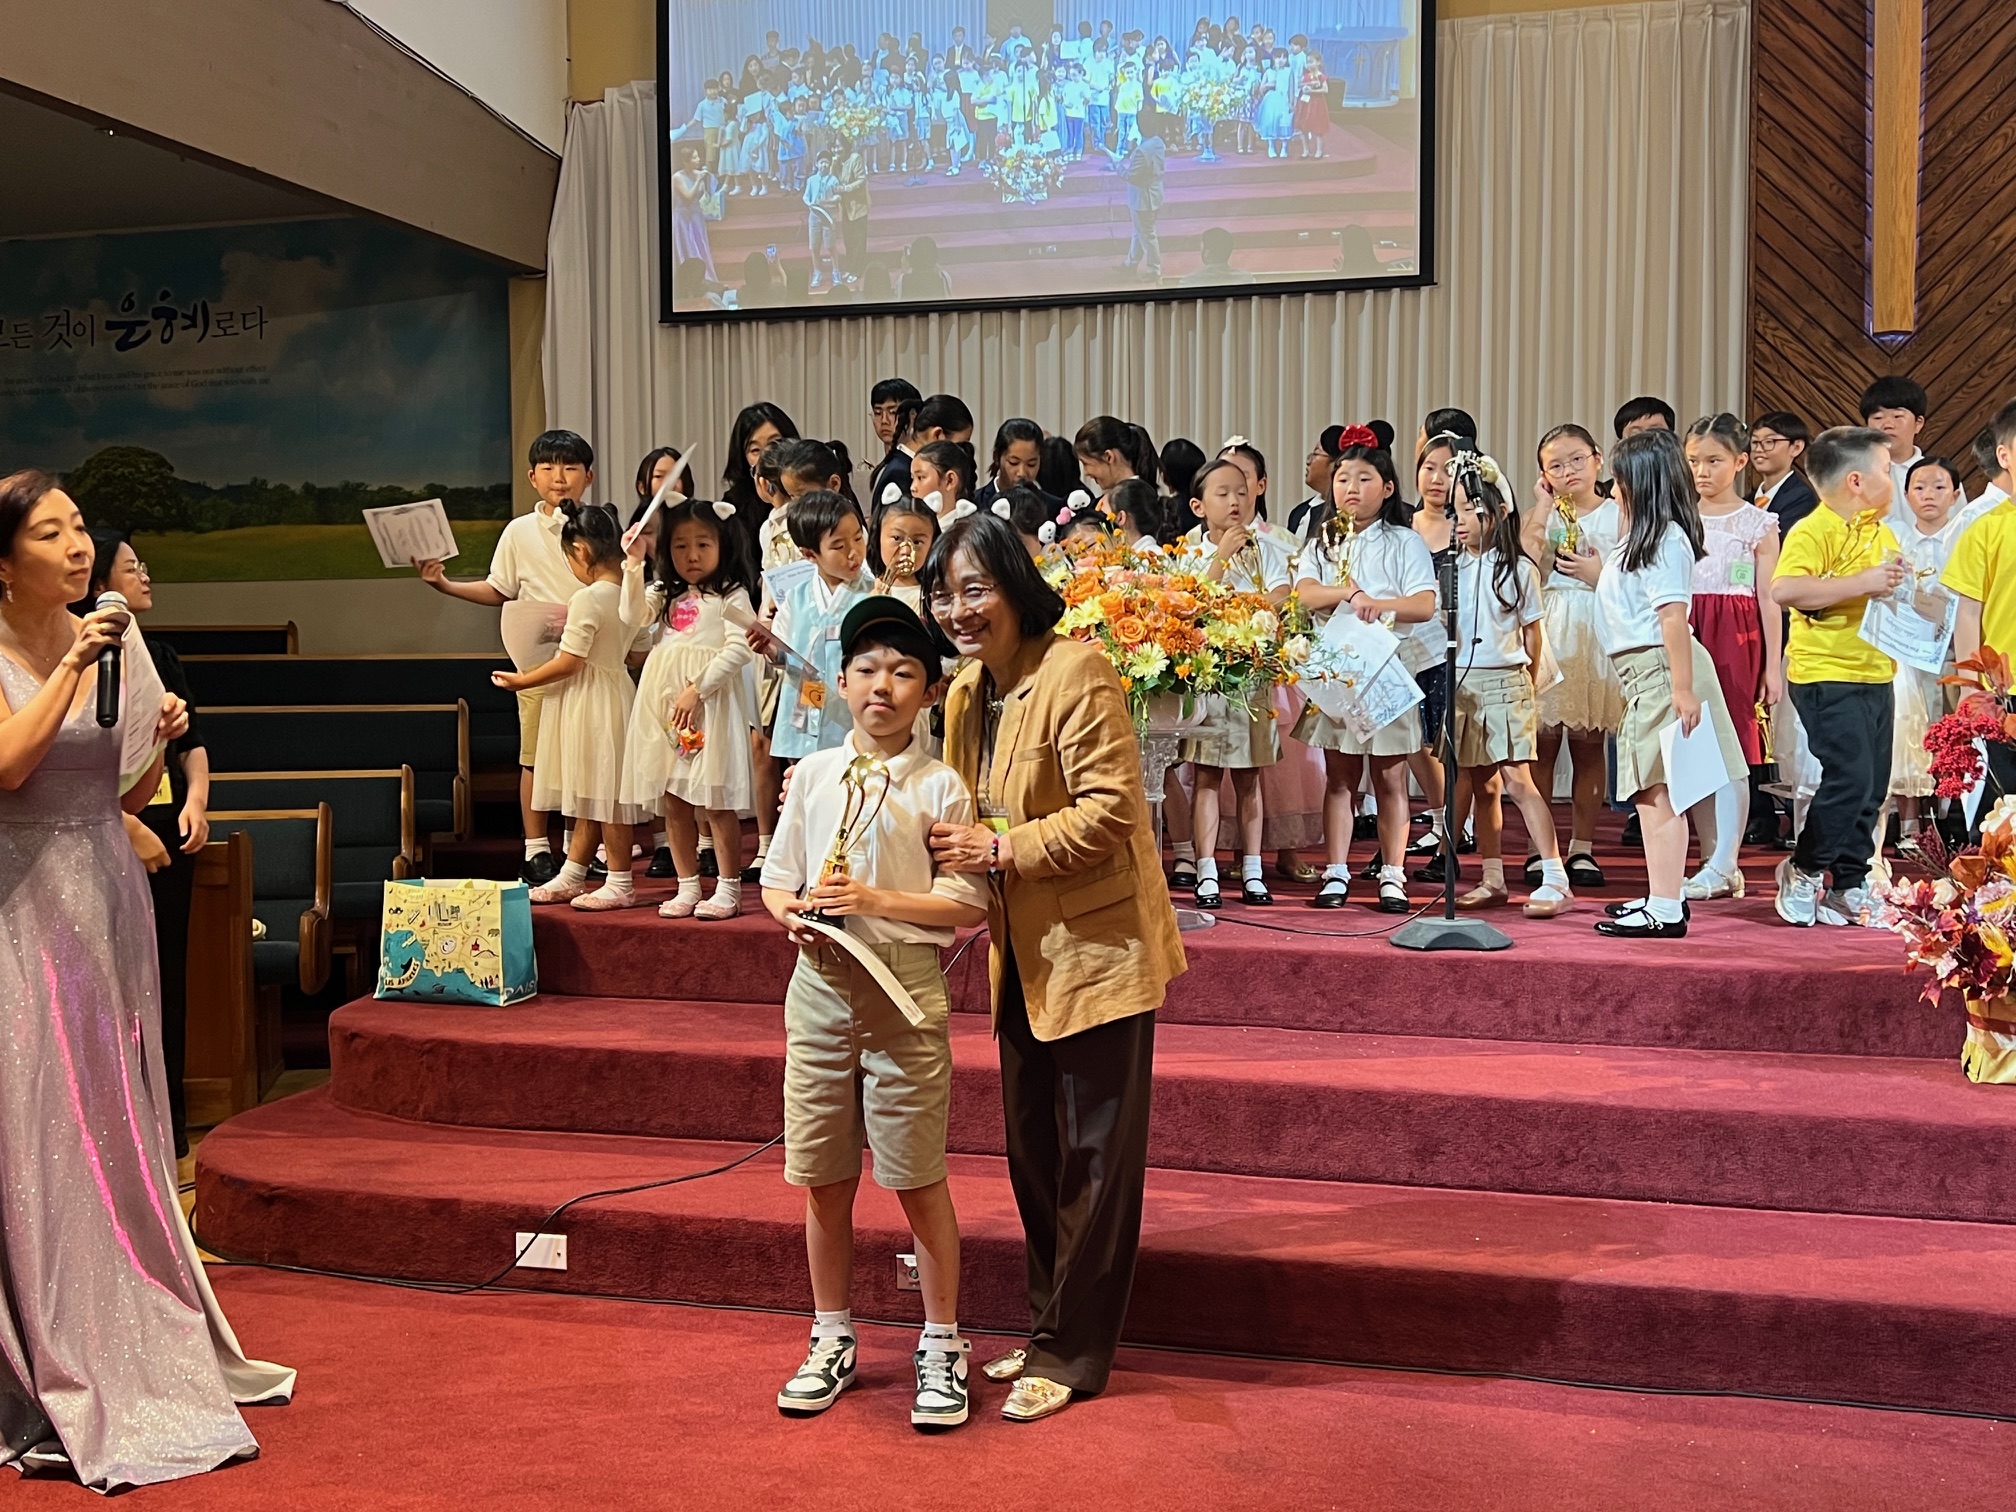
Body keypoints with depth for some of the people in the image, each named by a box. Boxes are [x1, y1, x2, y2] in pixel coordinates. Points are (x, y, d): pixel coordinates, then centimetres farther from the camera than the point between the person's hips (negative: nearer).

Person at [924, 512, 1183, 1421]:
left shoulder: (1075, 674, -18)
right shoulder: (967, 688, 9)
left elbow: (1108, 813, -23)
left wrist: (999, 849, -23)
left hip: (1096, 945, -8)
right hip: (1024, 953, 9)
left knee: (1093, 1160, 3)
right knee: (1033, 1151, 17)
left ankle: (1070, 1354, 15)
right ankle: (1051, 1325, 32)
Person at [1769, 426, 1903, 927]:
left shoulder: (1883, 533, 16)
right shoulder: (1814, 531, -13)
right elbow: (1784, 590, -31)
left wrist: (1897, 581, 13)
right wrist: (1862, 583, -28)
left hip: (1875, 675, 9)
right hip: (1828, 675, -9)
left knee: (1873, 784, 9)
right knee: (1850, 778, -14)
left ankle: (1849, 884, 18)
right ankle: (1804, 870, 2)